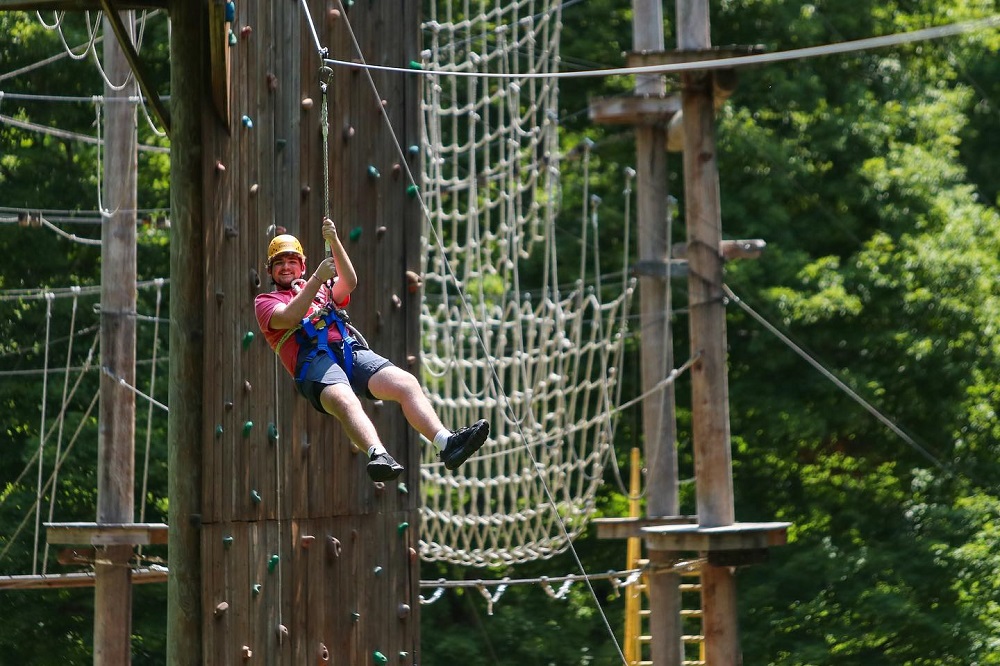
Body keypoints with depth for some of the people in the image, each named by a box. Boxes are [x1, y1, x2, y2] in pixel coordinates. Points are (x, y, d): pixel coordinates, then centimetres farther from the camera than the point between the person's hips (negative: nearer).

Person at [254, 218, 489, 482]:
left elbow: (349, 282, 12)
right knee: (344, 400, -38)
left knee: (406, 383, -22)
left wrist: (334, 241, 0)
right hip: (314, 360, -5)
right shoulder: (266, 301, 23)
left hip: (351, 350, 5)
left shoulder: (322, 290, 35)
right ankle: (379, 456, -64)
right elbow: (289, 318, -1)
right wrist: (318, 277, -6)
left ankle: (446, 443, -39)